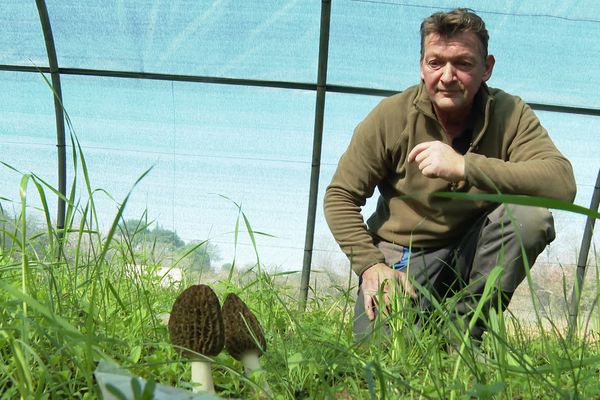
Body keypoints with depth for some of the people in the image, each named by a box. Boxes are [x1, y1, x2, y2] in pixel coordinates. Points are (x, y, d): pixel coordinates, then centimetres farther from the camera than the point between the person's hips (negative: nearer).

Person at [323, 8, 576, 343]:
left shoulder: (510, 115, -9)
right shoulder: (390, 116, -11)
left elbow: (563, 183, -25)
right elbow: (339, 197, -6)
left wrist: (465, 166, -33)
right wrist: (369, 265, -18)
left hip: (472, 250, 2)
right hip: (400, 254, -2)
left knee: (530, 216, -26)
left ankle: (465, 327, -10)